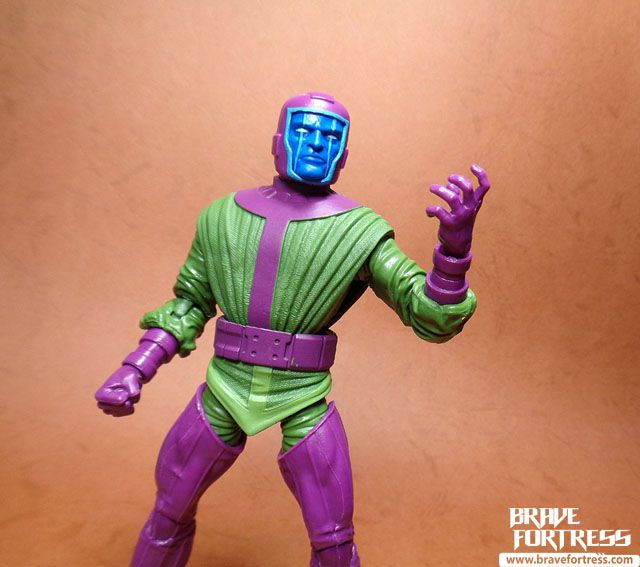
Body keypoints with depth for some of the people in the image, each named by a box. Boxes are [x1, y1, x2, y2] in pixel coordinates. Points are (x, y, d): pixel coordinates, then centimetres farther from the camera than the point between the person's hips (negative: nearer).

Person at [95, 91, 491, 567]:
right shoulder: (222, 216, 1)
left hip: (306, 401, -2)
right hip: (226, 392, 3)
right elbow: (190, 302, 11)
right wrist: (134, 371, 3)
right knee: (169, 515, 20)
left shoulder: (361, 232, -7)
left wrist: (454, 245, -29)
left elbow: (432, 318, -11)